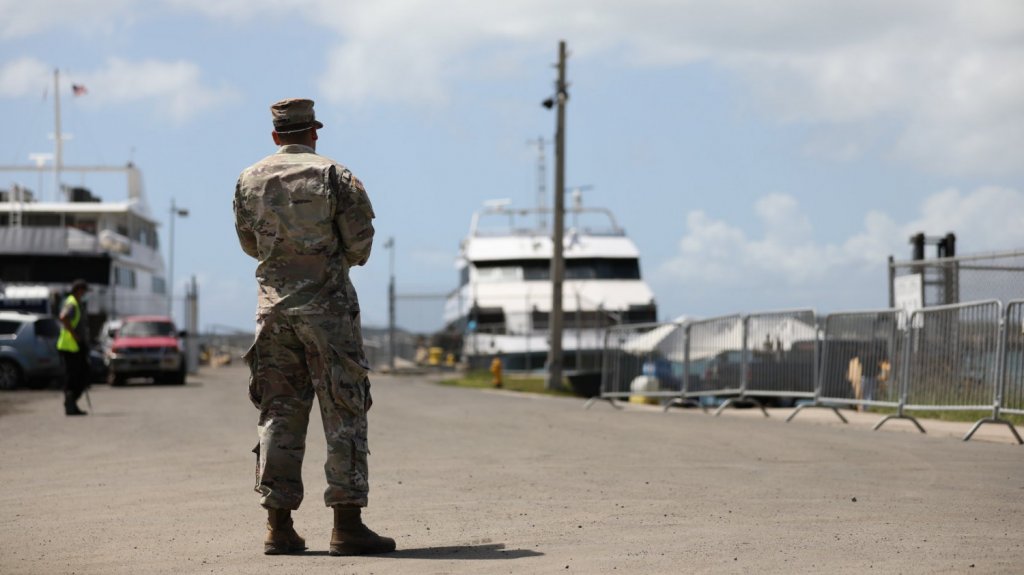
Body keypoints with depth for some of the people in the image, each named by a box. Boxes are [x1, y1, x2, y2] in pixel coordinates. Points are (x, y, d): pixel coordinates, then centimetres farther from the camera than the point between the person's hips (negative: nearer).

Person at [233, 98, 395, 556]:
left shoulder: (249, 181, 6)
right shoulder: (335, 176, -6)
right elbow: (360, 245, -5)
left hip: (273, 305, 4)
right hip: (327, 305, -4)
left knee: (278, 415, 8)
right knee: (343, 414, -1)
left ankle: (279, 527, 5)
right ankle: (347, 524, -6)